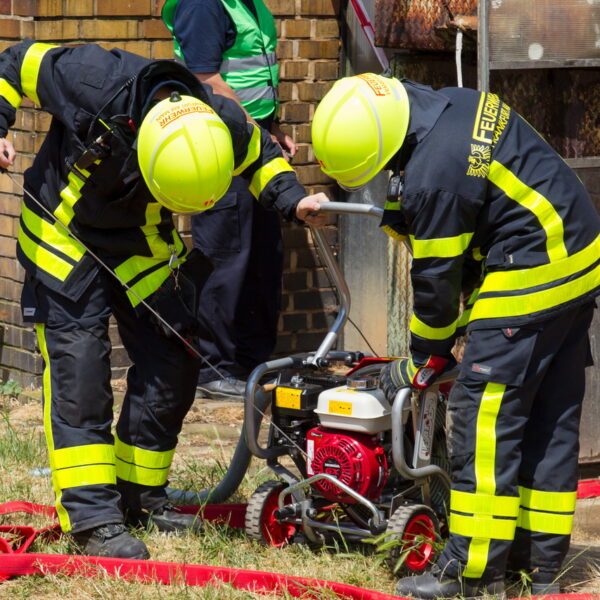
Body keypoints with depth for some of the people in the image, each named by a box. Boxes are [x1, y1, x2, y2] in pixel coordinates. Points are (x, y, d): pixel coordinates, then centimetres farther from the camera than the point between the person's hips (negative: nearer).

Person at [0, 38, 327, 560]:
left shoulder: (222, 125, -23)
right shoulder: (95, 84, -35)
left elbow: (260, 157, 1)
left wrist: (293, 202, -15)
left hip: (143, 245, 4)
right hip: (65, 238, -4)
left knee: (172, 363, 2)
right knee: (78, 365, -14)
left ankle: (139, 496, 18)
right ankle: (92, 516, -14)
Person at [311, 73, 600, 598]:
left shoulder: (434, 175, -23)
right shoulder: (457, 104, 5)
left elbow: (437, 278, -11)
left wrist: (425, 360, 0)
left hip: (531, 279, -10)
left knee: (486, 414, -6)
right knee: (550, 417, 12)